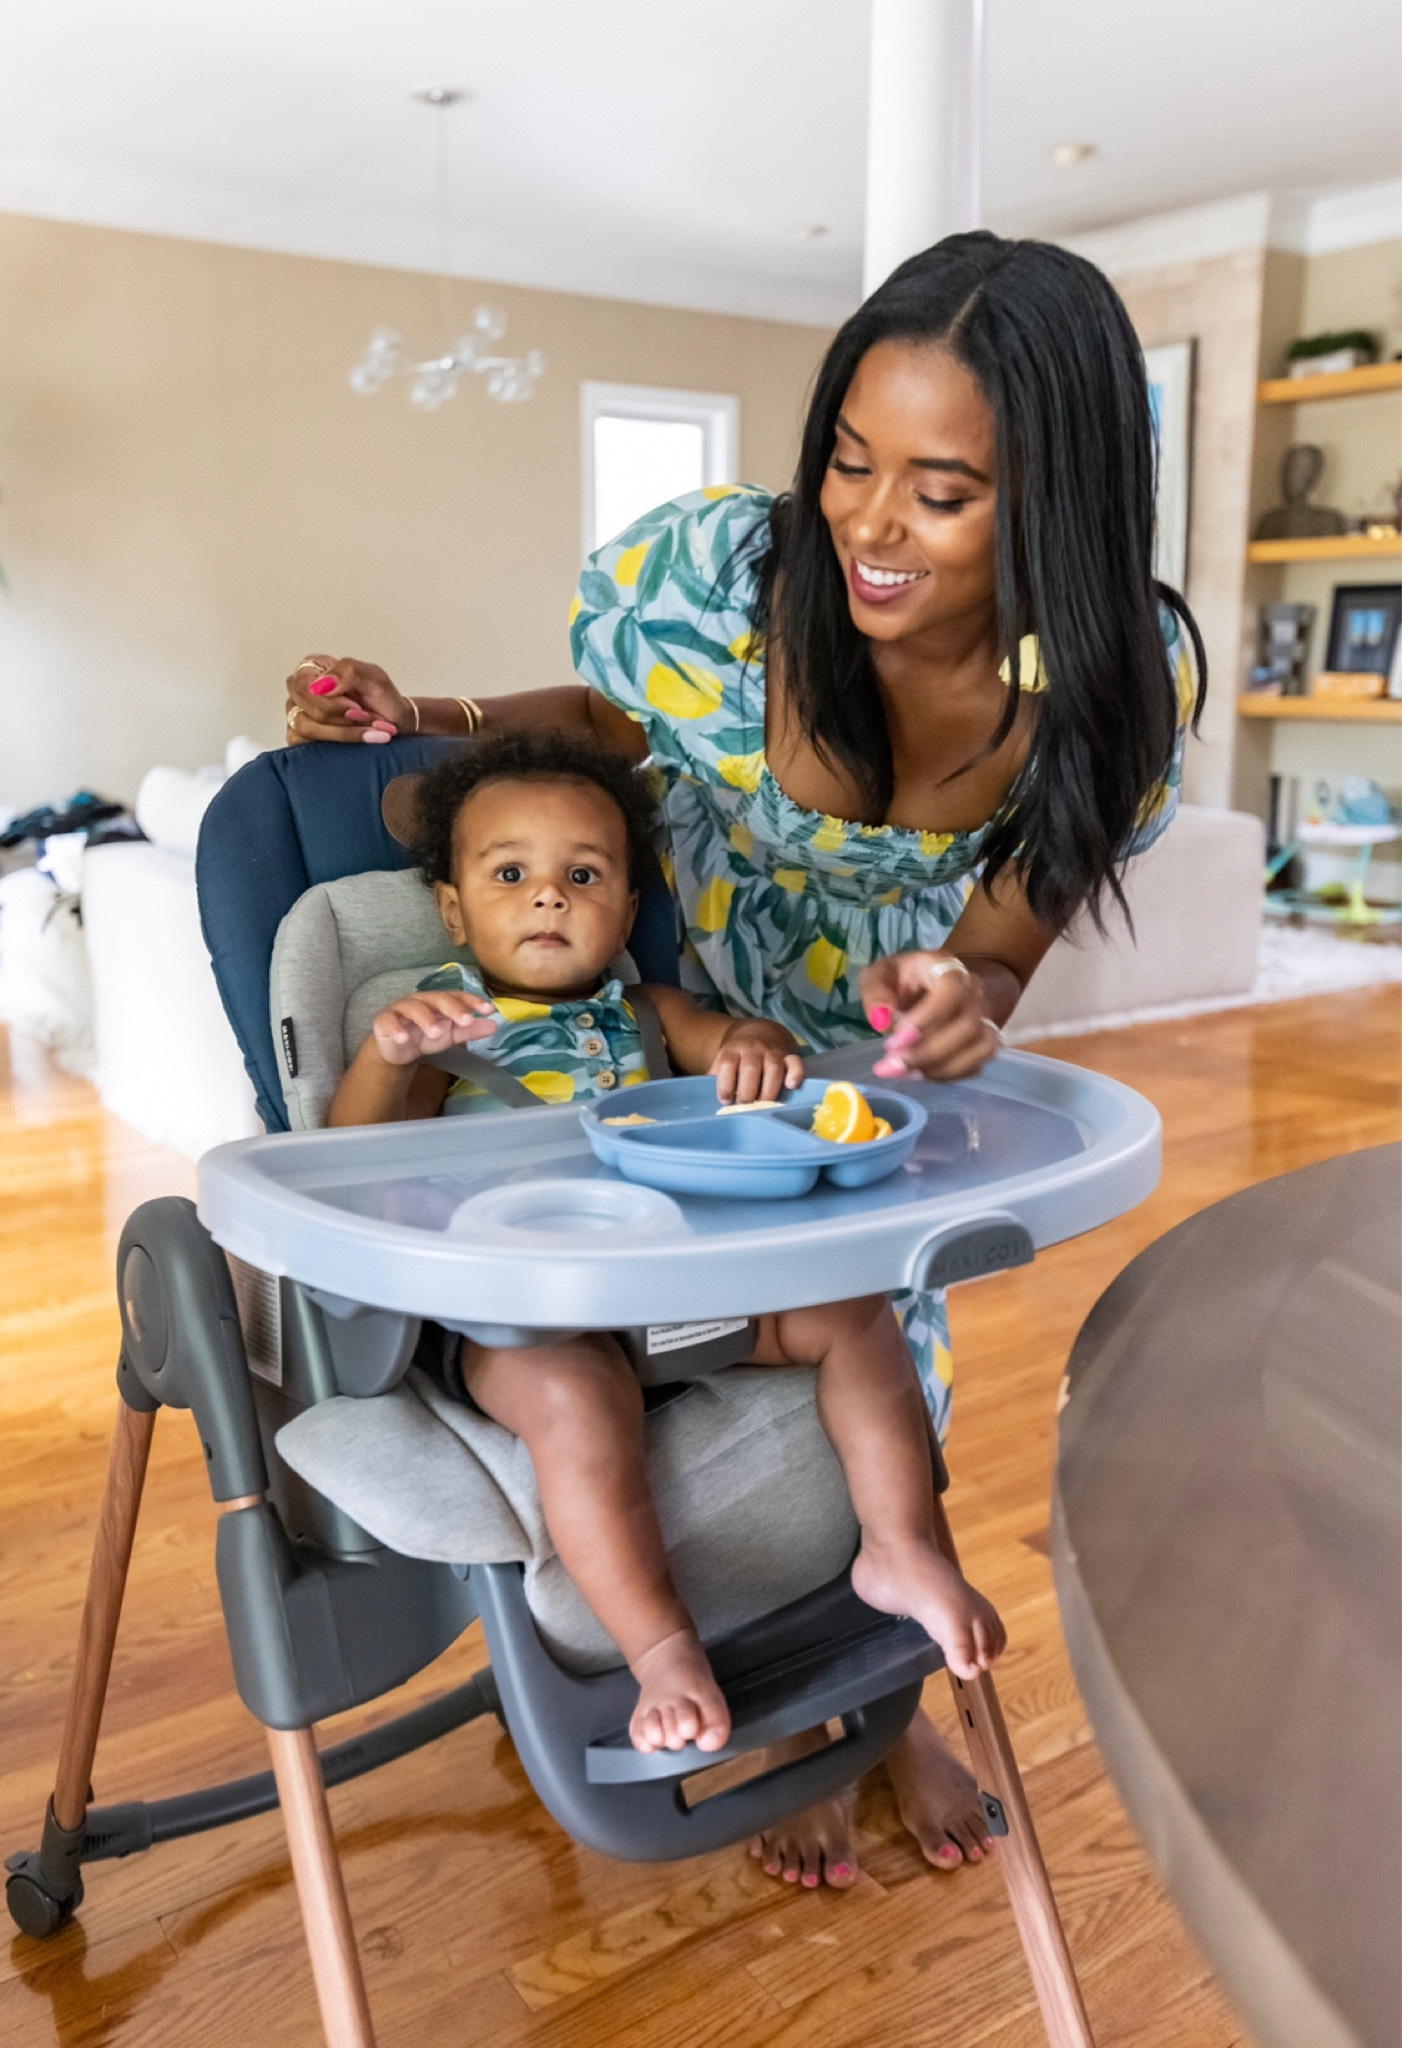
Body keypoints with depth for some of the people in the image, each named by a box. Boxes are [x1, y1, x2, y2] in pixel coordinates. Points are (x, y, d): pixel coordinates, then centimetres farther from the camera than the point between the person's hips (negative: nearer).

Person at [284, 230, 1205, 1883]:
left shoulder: (1124, 674, -28)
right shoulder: (722, 572, -32)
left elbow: (1002, 939, -18)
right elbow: (606, 720, -9)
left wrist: (966, 998, -41)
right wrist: (426, 724, -26)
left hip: (893, 1014, 2)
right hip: (692, 996, -1)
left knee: (893, 1333, 13)